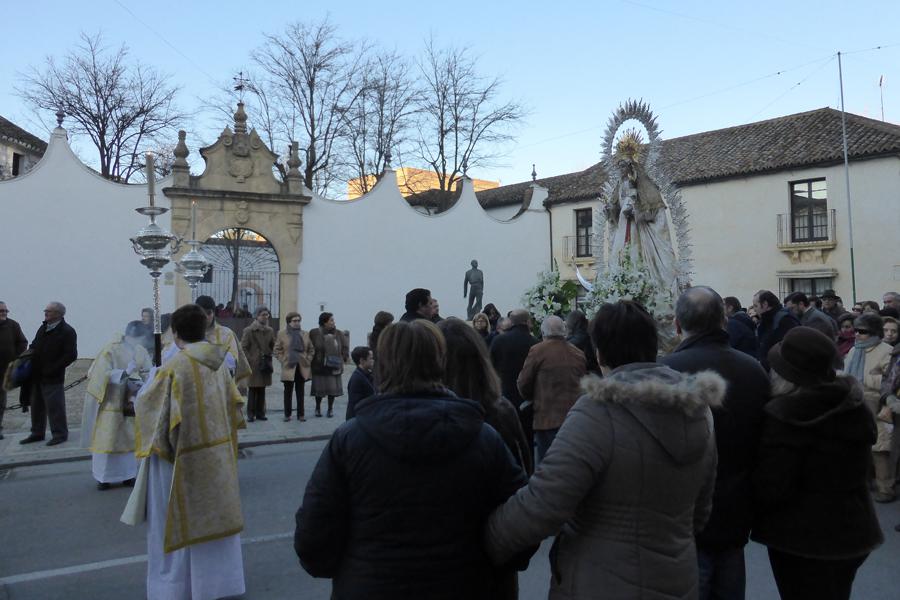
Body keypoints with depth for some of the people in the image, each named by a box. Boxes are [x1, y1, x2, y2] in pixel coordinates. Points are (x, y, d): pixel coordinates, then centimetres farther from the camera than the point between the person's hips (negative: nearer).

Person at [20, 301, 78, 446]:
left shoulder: (67, 331, -12)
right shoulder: (43, 328, 13)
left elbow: (71, 355, -17)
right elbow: (34, 346, 25)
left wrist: (52, 369, -18)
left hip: (52, 378, -8)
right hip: (36, 375, 8)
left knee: (54, 406, -3)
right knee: (37, 405, 16)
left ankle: (60, 434, 7)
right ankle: (37, 433, 28)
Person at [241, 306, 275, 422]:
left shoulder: (270, 331, 9)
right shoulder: (249, 330, -6)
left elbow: (273, 346, 19)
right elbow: (243, 347, -7)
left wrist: (268, 358, 10)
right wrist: (250, 360, -11)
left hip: (265, 364, 5)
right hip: (253, 365, -5)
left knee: (262, 390, 9)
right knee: (252, 390, -1)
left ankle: (260, 413, 15)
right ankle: (251, 414, 5)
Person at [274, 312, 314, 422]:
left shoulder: (305, 334, 8)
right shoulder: (282, 334, 0)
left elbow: (311, 349, 14)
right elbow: (277, 350, 1)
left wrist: (308, 360, 2)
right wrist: (283, 360, -7)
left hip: (302, 367, 2)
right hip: (289, 368, -2)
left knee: (300, 392, 7)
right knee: (288, 392, 4)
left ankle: (301, 414, 12)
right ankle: (287, 414, 12)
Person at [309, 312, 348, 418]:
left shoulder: (338, 334, 6)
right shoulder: (314, 333, -3)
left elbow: (344, 348, 7)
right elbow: (310, 348, -3)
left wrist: (345, 357, -6)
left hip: (333, 367, 2)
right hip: (319, 366, -2)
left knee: (332, 388, 3)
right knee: (319, 388, 5)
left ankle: (330, 408, 19)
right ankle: (318, 408, 25)